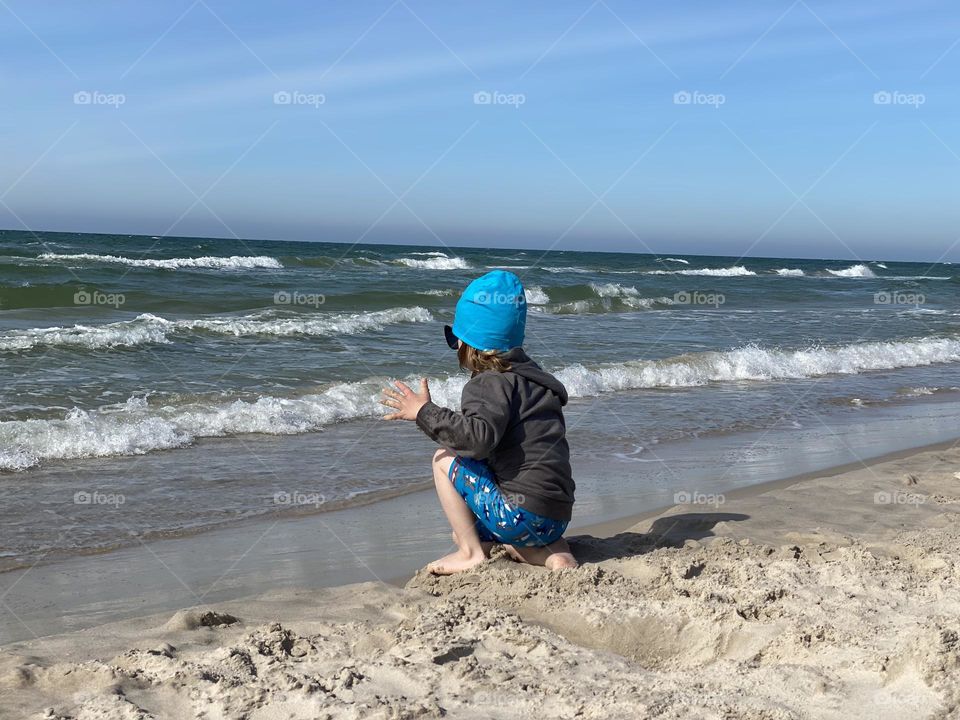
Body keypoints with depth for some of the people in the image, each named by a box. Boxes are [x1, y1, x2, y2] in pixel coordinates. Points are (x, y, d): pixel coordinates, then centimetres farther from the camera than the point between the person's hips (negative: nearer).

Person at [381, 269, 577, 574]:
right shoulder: (531, 376, 19)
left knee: (444, 459, 1)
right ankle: (553, 556, 6)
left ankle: (472, 554, 2)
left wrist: (425, 412, -21)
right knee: (464, 533, 28)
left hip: (522, 513, -9)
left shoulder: (492, 383, -10)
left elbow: (479, 437, -29)